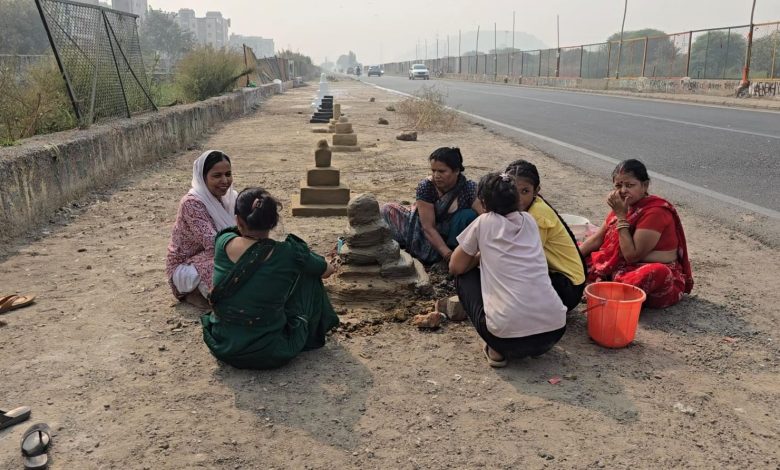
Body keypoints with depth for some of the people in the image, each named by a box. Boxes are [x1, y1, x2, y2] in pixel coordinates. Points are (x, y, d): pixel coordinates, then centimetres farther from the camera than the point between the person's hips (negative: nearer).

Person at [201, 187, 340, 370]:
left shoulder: (223, 243, -9)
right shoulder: (289, 254, -17)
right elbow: (327, 270, 3)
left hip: (221, 347, 4)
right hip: (269, 355, -4)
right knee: (308, 273, 12)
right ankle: (313, 334, 36)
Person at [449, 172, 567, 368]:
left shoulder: (484, 222, 1)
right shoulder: (529, 220, 15)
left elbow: (456, 267, 9)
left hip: (508, 334, -5)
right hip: (555, 329, 6)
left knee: (465, 276, 19)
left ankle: (497, 350, 10)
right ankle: (537, 345, 19)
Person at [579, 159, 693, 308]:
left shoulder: (655, 212, -20)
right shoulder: (625, 205, 5)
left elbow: (632, 255, -23)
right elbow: (597, 238, 10)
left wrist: (621, 216, -21)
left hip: (660, 273, -7)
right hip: (625, 267, 7)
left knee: (656, 273, -41)